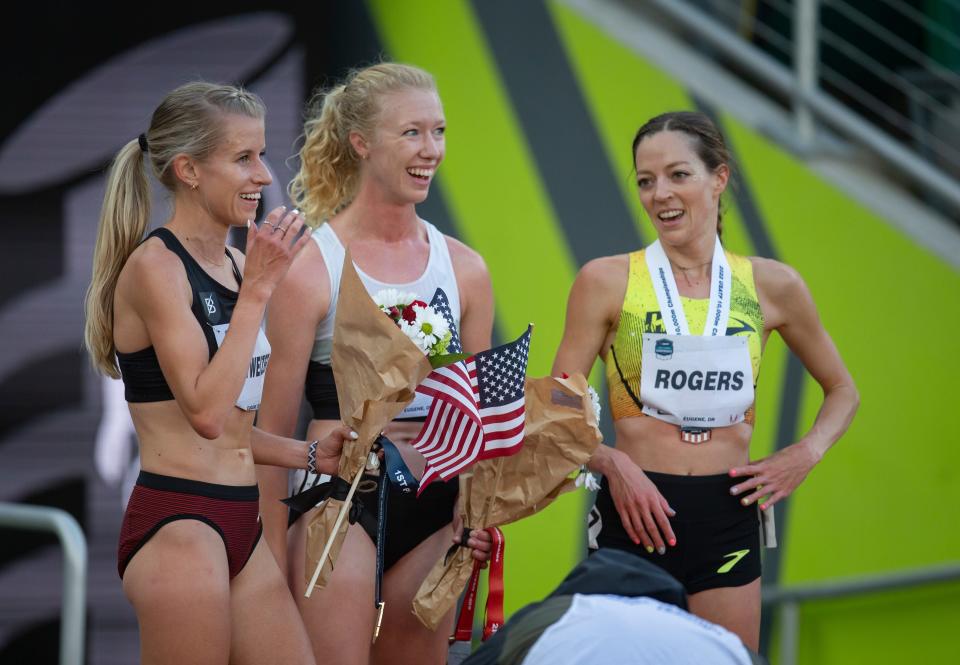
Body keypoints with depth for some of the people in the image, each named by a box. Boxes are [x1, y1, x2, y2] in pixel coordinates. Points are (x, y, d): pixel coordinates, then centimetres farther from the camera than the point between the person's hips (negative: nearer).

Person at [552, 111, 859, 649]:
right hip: (637, 515, -2)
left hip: (728, 518, 2)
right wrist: (612, 464, -17)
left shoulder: (771, 286, 7)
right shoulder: (607, 282, 0)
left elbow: (842, 391, 20)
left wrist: (805, 455, 2)